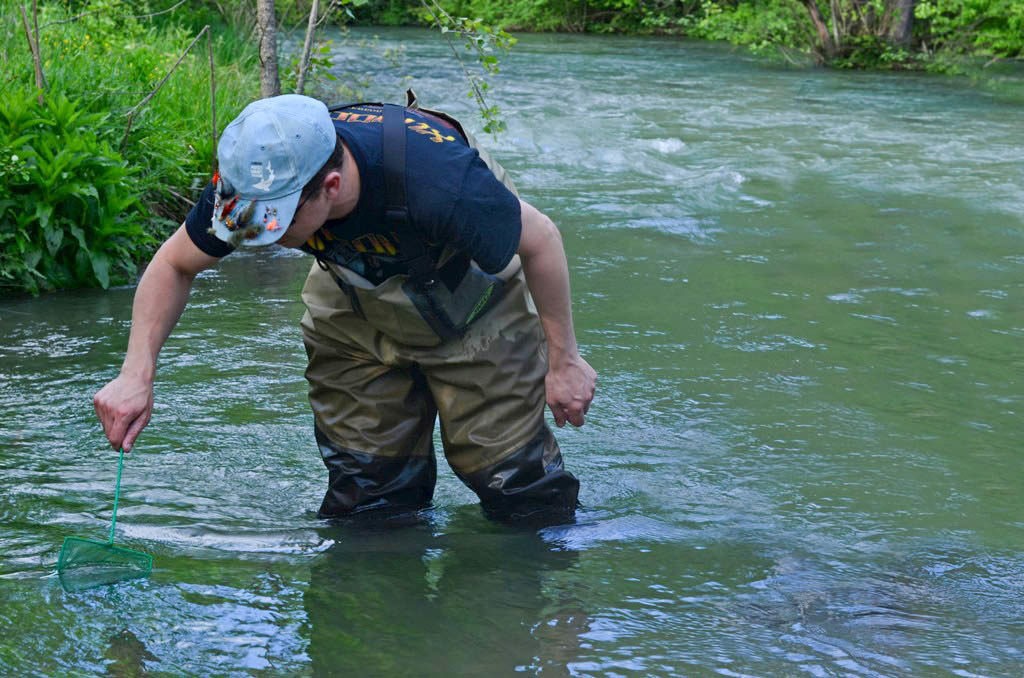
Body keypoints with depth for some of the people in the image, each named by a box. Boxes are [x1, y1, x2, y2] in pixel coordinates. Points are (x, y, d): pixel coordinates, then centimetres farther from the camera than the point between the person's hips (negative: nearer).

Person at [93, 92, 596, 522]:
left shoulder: (436, 182, -43)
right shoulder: (249, 183, -30)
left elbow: (540, 240, -24)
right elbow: (173, 265, -11)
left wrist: (564, 361, -15)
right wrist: (136, 374, -23)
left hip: (471, 303, -4)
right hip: (356, 310, 4)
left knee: (511, 478, -5)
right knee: (364, 485, 1)